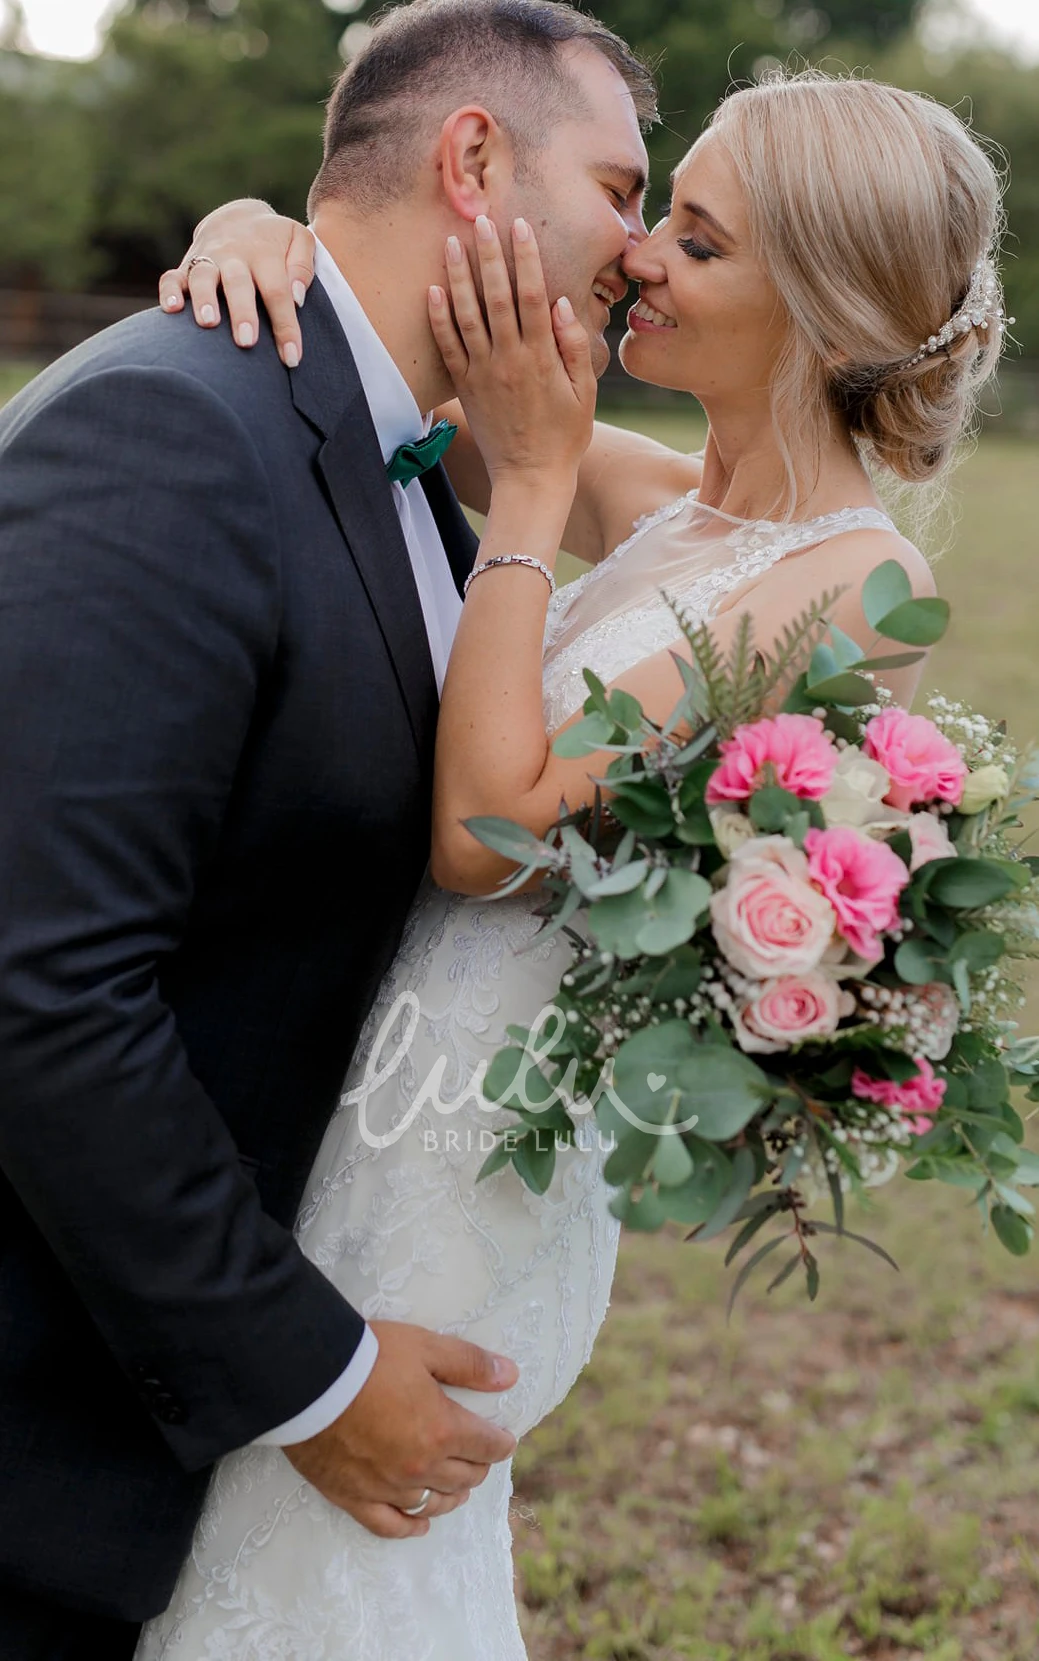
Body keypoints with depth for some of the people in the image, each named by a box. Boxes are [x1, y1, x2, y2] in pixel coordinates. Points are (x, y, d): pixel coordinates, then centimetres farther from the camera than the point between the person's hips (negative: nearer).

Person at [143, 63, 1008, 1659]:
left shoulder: (854, 583, -17)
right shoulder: (653, 502, 4)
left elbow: (489, 833, -23)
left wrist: (532, 482, -18)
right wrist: (259, 228, -8)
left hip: (460, 1167, -7)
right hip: (366, 1095, 7)